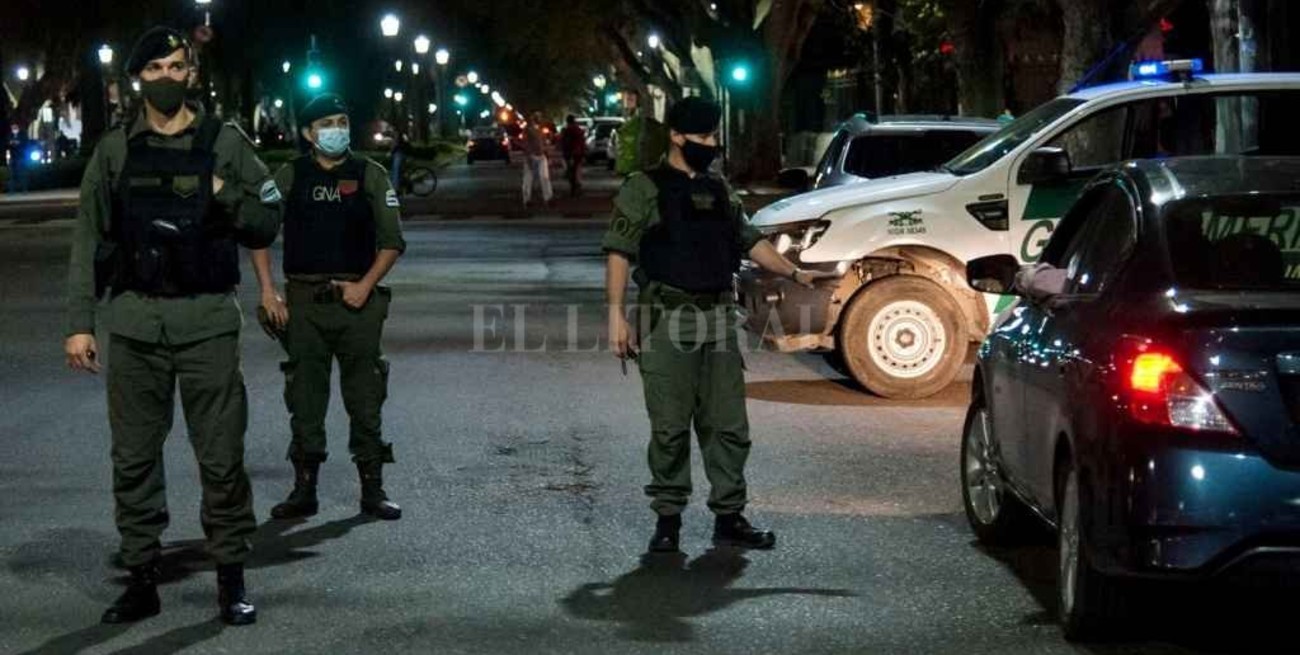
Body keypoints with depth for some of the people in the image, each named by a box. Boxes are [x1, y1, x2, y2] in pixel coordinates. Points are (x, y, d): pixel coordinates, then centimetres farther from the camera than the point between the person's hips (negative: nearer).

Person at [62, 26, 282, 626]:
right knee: (134, 458, 5)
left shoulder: (225, 143, 5)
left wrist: (223, 195, -12)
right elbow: (89, 239, 8)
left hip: (207, 321, -2)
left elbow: (266, 226, 6)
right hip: (134, 321, 2)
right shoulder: (115, 150, 8)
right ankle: (141, 579, 14)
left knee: (221, 457, -2)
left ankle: (231, 579, 8)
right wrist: (79, 322, 1)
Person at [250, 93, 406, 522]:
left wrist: (365, 286, -8)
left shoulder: (370, 176, 5)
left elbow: (392, 241, 4)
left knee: (365, 398, 1)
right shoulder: (290, 177, 6)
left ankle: (373, 491, 8)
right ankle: (304, 490, 12)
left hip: (357, 300, 0)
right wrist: (267, 291, -2)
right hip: (303, 302, 1)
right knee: (305, 398, 4)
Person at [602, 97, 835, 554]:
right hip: (667, 321, -5)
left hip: (719, 320, 5)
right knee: (669, 427, -2)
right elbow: (619, 252, -6)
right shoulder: (645, 189, -1)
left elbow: (750, 241, 20)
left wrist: (796, 274, 8)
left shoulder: (719, 191, 17)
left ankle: (729, 518, 11)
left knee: (728, 425, 5)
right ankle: (668, 520, 7)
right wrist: (616, 315, -13)